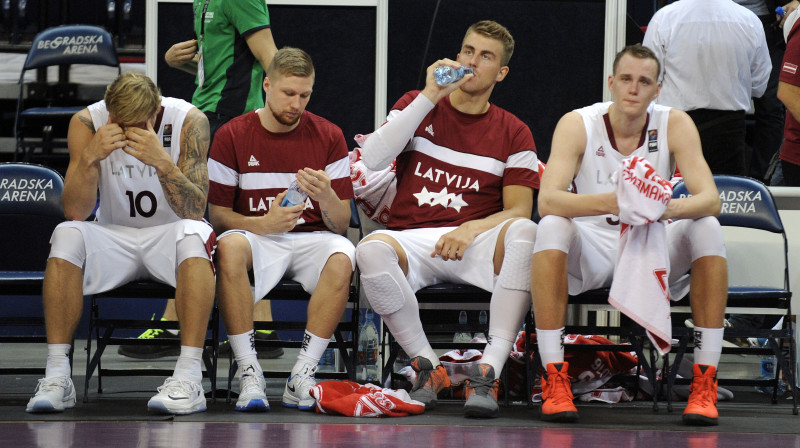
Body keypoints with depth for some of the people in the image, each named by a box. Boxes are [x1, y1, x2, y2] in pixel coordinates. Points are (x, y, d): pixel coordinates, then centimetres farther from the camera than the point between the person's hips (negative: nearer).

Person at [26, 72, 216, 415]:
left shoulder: (189, 121, -15)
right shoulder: (87, 123, -11)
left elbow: (194, 211, -21)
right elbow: (75, 213, -16)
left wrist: (162, 162, -37)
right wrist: (90, 158, -32)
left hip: (169, 234, -1)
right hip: (115, 237, 1)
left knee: (192, 235, -35)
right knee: (66, 235, -29)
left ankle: (189, 378, -38)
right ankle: (56, 377, -27)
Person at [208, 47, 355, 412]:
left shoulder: (328, 136, 5)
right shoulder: (232, 136, 2)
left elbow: (342, 223, 3)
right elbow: (218, 216, -1)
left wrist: (326, 197, -20)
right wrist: (264, 223, -19)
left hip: (311, 238, 1)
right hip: (257, 236, -1)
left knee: (342, 257, -34)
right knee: (230, 247, -36)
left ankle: (302, 375, -29)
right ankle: (249, 374, -33)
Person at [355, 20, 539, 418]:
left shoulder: (513, 133, 13)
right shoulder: (418, 106, 15)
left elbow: (518, 211, 4)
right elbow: (372, 158, -4)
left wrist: (471, 229, -17)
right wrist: (430, 96, -7)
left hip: (475, 241, 0)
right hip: (412, 239, 0)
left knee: (524, 233, -34)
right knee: (372, 249, -36)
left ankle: (488, 372, -37)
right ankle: (427, 368, -20)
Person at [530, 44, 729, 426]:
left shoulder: (675, 125, -8)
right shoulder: (577, 125, -12)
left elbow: (710, 199, -19)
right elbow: (547, 200, -26)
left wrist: (672, 207, -43)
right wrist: (610, 202, -45)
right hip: (591, 255, -1)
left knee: (707, 228, -25)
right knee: (551, 227, -31)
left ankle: (704, 384, -24)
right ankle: (554, 380, -31)